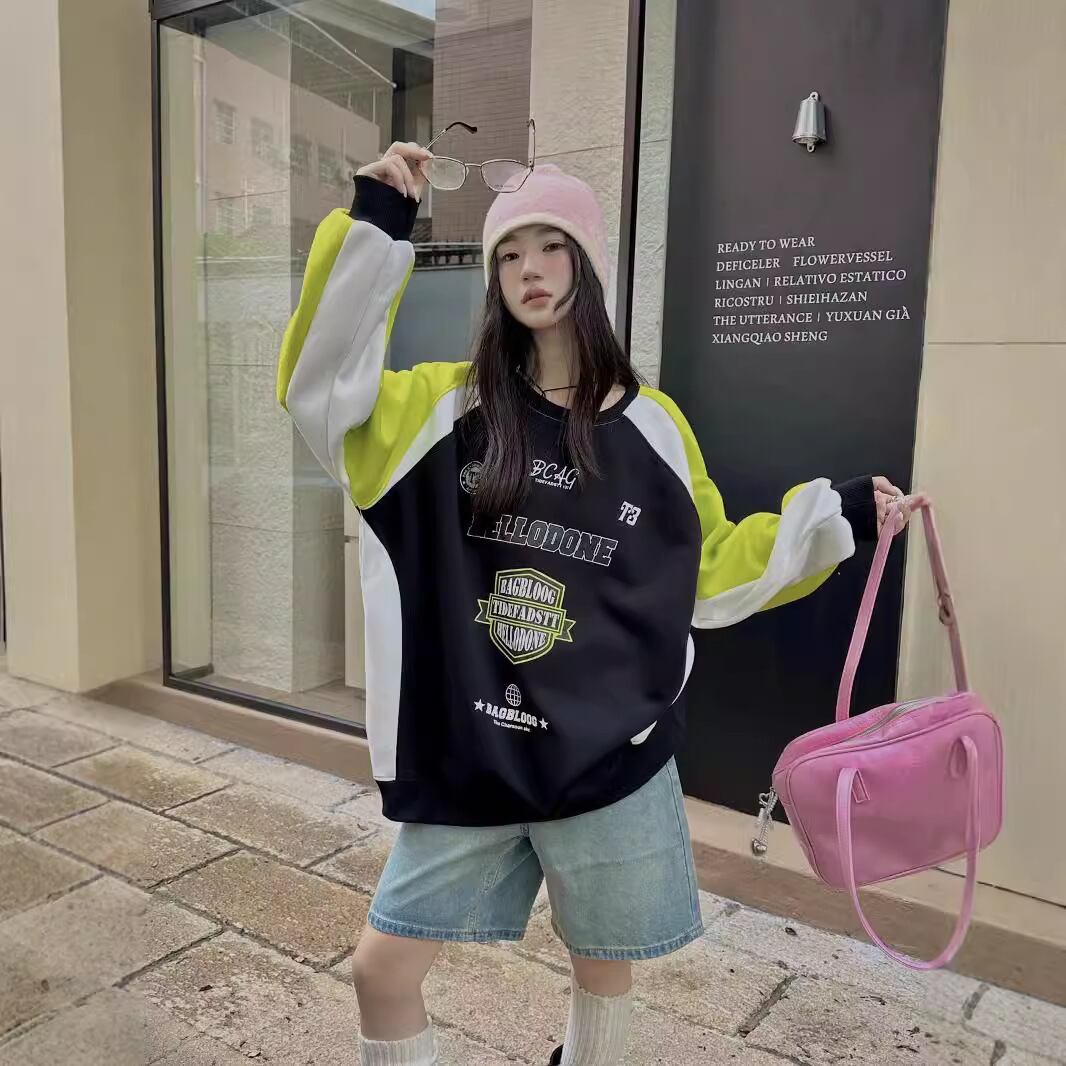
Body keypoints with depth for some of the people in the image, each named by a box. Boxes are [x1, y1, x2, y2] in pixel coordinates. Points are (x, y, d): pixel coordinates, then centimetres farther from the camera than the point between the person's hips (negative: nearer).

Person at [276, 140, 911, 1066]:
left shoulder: (651, 427, 0)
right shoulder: (446, 405, -1)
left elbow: (708, 572, 9)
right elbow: (322, 388, -14)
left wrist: (835, 515, 3)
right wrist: (372, 227, -19)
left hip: (611, 758, 1)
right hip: (465, 761, 0)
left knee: (606, 967, 20)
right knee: (382, 970, 7)